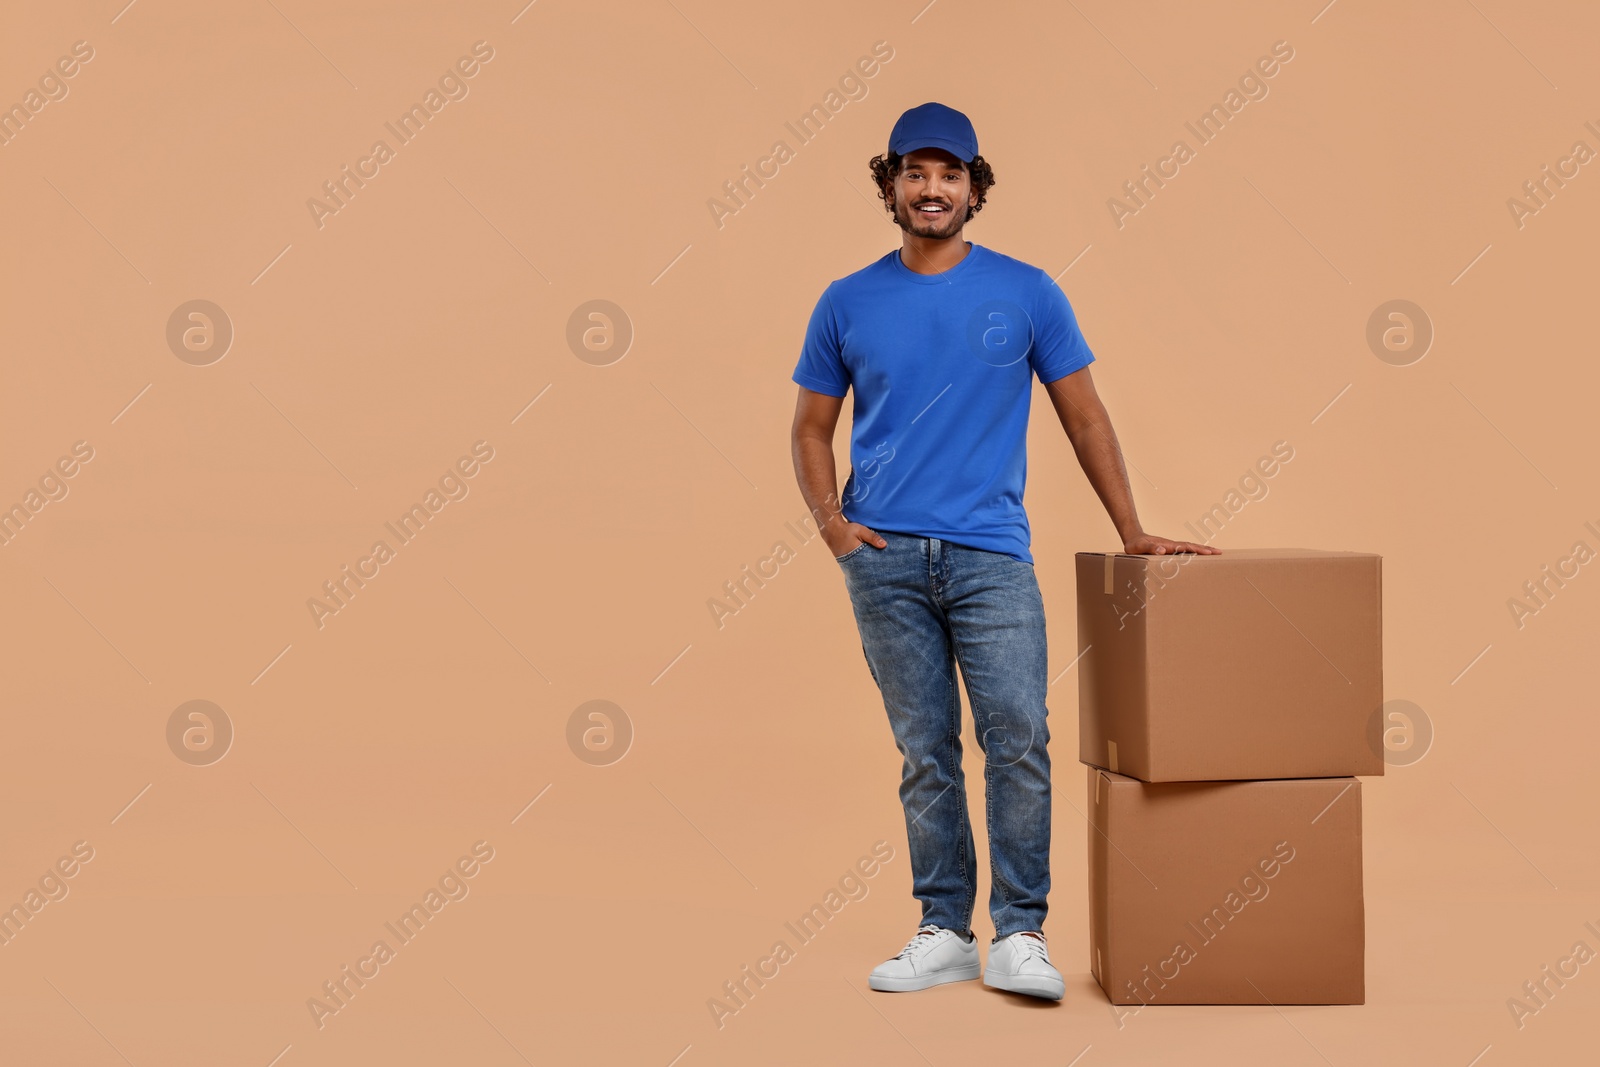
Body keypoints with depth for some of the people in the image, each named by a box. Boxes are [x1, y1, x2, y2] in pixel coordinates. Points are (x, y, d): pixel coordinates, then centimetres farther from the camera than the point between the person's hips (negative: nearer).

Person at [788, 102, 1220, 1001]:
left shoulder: (1026, 293, 4)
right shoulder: (848, 304, 7)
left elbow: (1084, 415, 7)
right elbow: (813, 427, 14)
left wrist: (1132, 531, 3)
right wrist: (831, 520, -2)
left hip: (991, 554, -1)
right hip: (886, 559, 1)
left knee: (1018, 739, -9)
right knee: (926, 752, 7)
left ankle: (1019, 935, 0)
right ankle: (945, 930, 16)